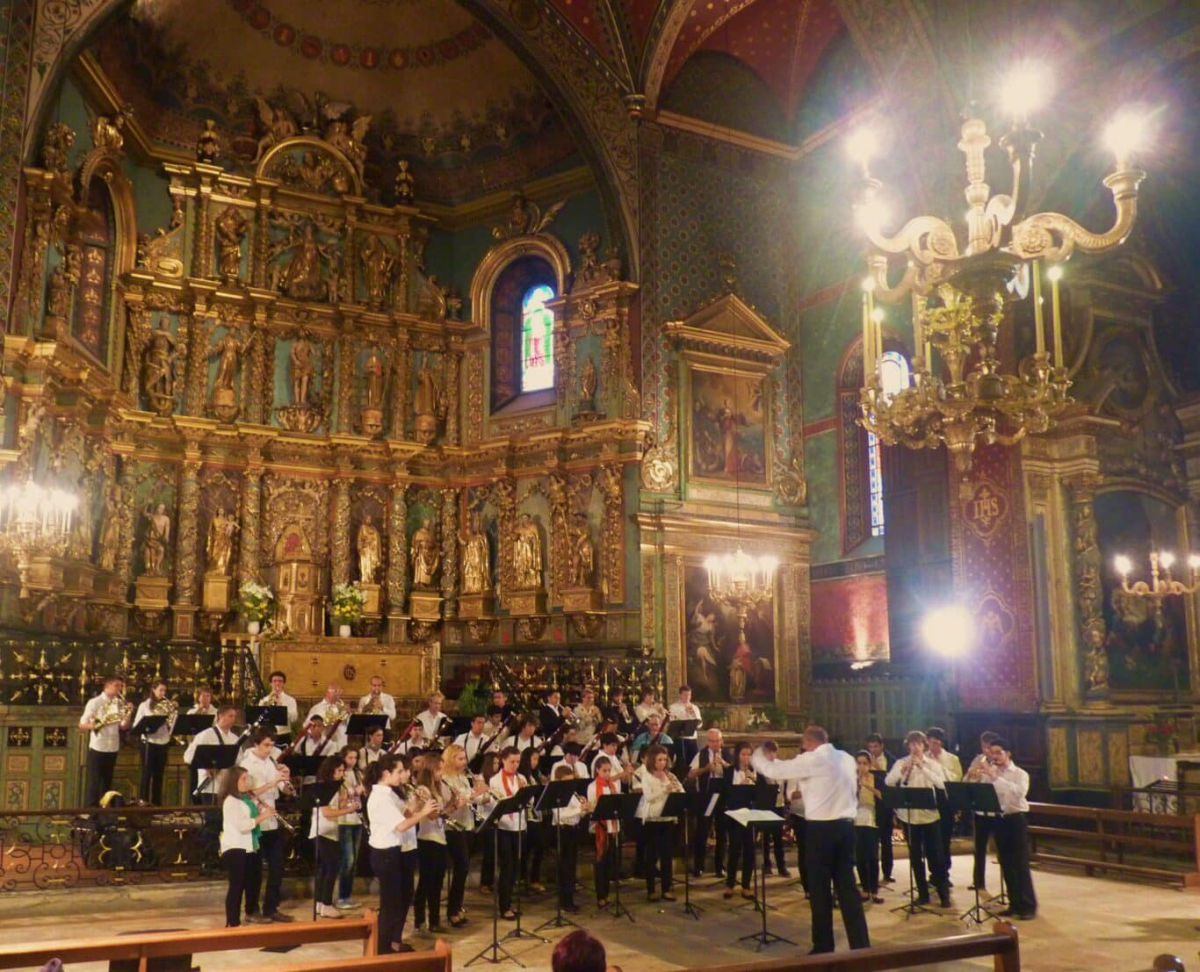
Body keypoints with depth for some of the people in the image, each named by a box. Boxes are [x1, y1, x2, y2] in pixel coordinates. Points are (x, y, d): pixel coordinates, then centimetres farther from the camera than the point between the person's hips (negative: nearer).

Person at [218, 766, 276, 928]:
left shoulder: (245, 799, 16)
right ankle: (231, 923, -3)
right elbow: (242, 825, -22)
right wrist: (263, 816, -19)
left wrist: (259, 810, 0)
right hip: (234, 849, -9)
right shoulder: (231, 801, -13)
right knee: (236, 885, -7)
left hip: (247, 847, 9)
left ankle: (236, 921, 17)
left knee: (242, 885, 11)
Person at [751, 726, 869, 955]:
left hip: (821, 827, -7)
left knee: (819, 888, 3)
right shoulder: (847, 759, 11)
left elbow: (775, 770, -7)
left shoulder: (812, 759, -11)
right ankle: (861, 944, 11)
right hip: (846, 825, 7)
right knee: (846, 885, 11)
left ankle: (823, 947, 9)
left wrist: (757, 758, 12)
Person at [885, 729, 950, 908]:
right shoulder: (900, 763, 0)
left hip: (930, 814, -1)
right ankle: (923, 893, 17)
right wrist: (903, 769, -25)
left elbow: (941, 784, -16)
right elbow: (888, 782, -12)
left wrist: (923, 768, -24)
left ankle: (944, 894, 11)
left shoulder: (932, 763, 0)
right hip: (909, 815, 1)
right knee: (915, 855, 7)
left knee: (935, 854, 0)